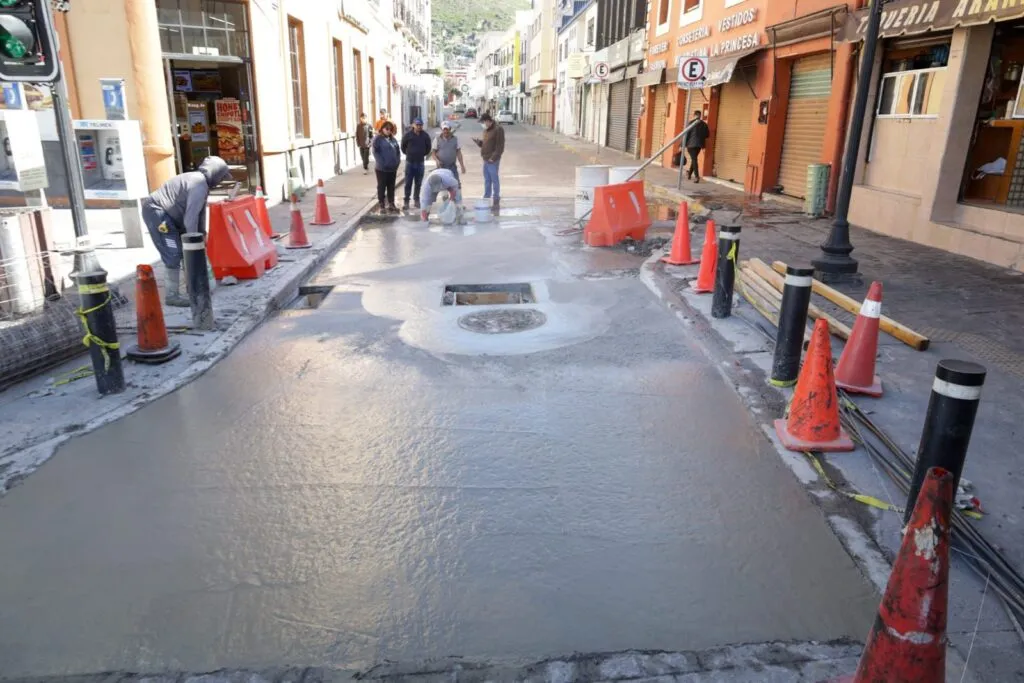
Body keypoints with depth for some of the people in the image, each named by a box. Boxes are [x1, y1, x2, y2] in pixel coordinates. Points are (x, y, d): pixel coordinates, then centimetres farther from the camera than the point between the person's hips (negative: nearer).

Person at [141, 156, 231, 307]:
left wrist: (201, 234, 21)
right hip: (155, 211, -11)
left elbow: (200, 210, 20)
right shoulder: (199, 186, -19)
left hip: (163, 212, 11)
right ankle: (171, 296, -8)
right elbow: (191, 217, -21)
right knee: (173, 254, -13)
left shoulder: (199, 181, 15)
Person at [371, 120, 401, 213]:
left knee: (391, 187, 13)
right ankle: (381, 205, 8)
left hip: (393, 168, 6)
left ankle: (391, 204, 23)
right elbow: (375, 152, -14)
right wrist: (382, 163, -20)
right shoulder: (377, 138, -7)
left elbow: (398, 151, 16)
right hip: (382, 168, -6)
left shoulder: (393, 139, 13)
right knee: (382, 186, 2)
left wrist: (397, 161, 1)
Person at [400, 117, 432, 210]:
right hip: (410, 162, -2)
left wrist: (423, 154, 12)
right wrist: (408, 154, 10)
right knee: (408, 183, -1)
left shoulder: (425, 135, -3)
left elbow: (428, 147, 12)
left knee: (418, 183, 9)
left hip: (420, 162, 2)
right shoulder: (407, 134, -7)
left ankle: (416, 199, 20)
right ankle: (406, 201, 4)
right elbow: (403, 146, 6)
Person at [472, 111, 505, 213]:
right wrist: (478, 141, 3)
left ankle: (496, 202, 5)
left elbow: (500, 147, -16)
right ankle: (486, 199, 24)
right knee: (487, 180, 15)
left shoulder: (498, 130, -12)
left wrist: (493, 158, -20)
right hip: (486, 160, 9)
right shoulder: (486, 130, 16)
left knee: (494, 180, -2)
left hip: (493, 161, -9)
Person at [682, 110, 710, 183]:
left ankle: (697, 176, -14)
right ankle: (689, 173, 30)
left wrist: (684, 144, -7)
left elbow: (686, 134, -9)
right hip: (699, 144, 4)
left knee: (694, 159, -4)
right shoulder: (704, 124, 5)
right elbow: (707, 135, 10)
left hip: (691, 144, -4)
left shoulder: (691, 123, -7)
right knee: (694, 159, 19)